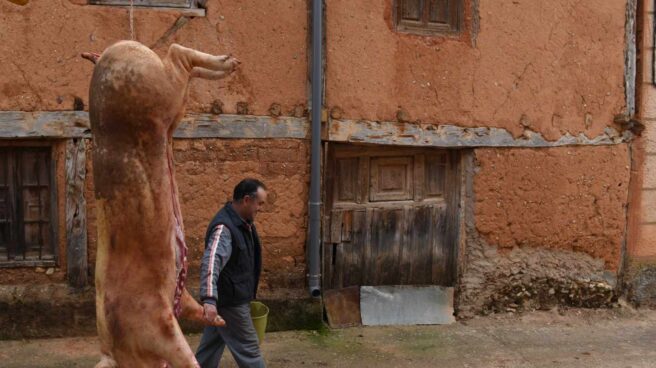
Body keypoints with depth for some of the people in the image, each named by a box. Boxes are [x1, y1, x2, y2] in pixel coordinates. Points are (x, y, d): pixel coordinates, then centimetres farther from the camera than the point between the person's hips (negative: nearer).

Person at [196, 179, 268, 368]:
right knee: (248, 348, 1)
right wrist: (209, 299, -51)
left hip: (232, 297, 10)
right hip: (229, 301, -10)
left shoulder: (242, 222, 7)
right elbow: (211, 263, -39)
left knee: (212, 345, 17)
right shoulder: (224, 227, -26)